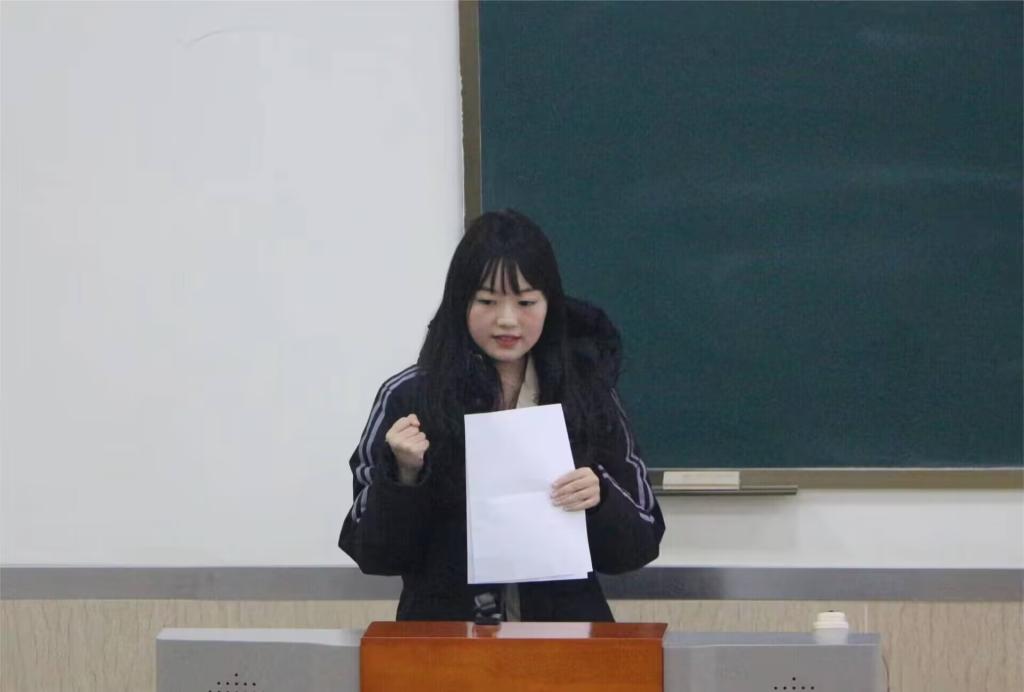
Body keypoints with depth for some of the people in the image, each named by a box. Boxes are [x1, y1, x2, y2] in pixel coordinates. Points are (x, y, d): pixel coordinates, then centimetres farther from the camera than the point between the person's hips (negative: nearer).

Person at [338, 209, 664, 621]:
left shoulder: (589, 397, 6)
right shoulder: (406, 398, 2)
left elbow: (638, 549, 9)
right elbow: (373, 556, 4)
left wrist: (599, 500, -9)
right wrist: (404, 476, -11)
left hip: (564, 632, 2)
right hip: (445, 636, -1)